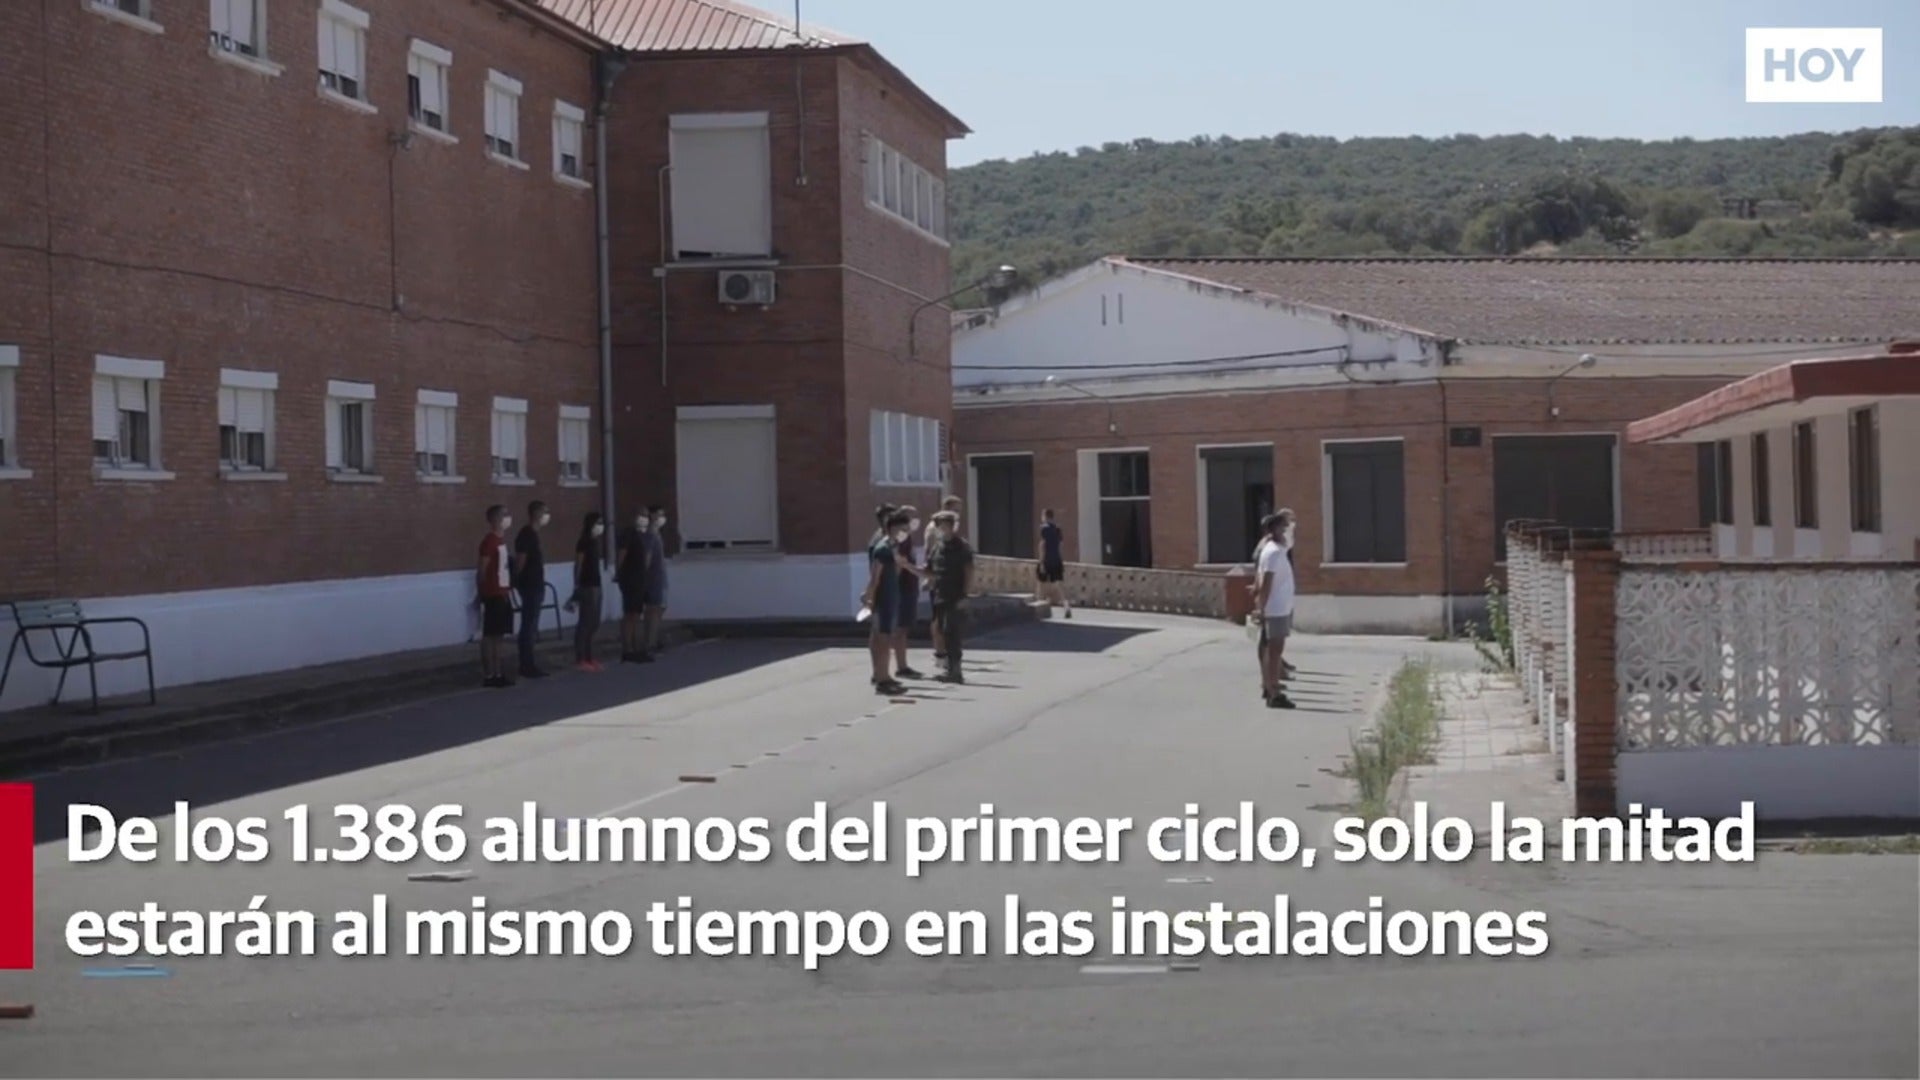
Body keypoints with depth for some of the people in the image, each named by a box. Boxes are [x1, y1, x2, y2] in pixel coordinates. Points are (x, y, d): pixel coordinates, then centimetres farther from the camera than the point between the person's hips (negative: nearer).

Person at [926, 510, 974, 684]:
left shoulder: (961, 546, -8)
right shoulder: (938, 546, 13)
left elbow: (969, 572, -12)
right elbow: (930, 572, 18)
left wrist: (964, 596, -18)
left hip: (956, 599, -7)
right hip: (941, 598, 7)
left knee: (952, 634, -10)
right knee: (946, 635, 10)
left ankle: (954, 671, -8)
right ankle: (952, 669, 16)